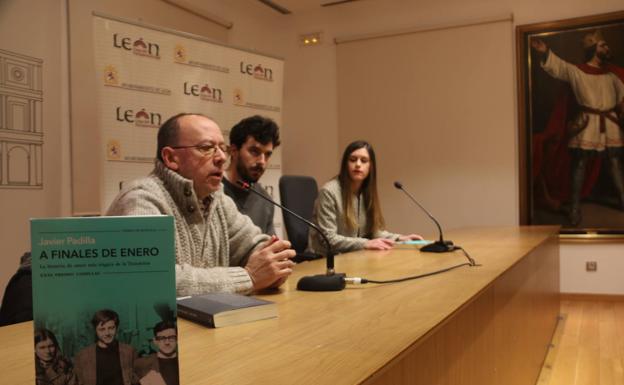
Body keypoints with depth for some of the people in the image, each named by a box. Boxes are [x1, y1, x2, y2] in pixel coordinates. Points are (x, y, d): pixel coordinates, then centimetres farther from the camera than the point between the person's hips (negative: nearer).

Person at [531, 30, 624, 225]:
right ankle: (575, 207, 3)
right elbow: (557, 66, -16)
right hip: (586, 124, -4)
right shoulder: (576, 71, -3)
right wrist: (545, 52, -33)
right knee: (580, 164, -3)